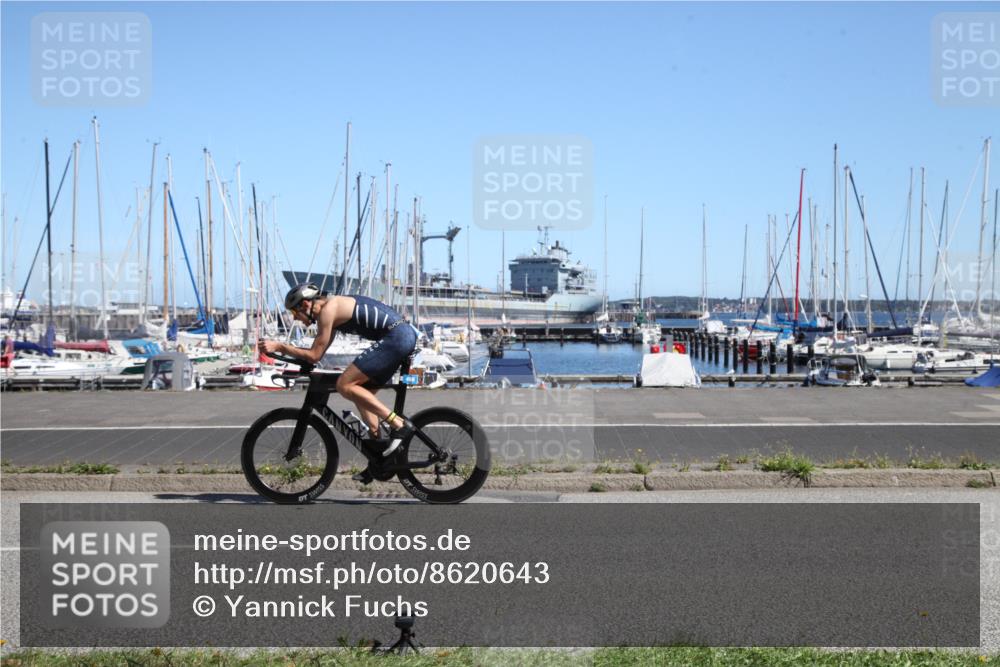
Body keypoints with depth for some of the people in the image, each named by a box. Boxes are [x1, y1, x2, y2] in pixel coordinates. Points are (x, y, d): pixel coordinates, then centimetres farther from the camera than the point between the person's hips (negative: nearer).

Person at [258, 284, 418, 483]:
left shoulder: (327, 309, -9)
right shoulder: (333, 308, 21)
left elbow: (314, 356, -9)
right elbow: (318, 351, 26)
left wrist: (279, 346, -3)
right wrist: (282, 348, 20)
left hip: (395, 337, -10)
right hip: (406, 334, 10)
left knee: (345, 385, -12)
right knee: (361, 392, 15)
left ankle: (399, 424, -14)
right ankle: (378, 457, 15)